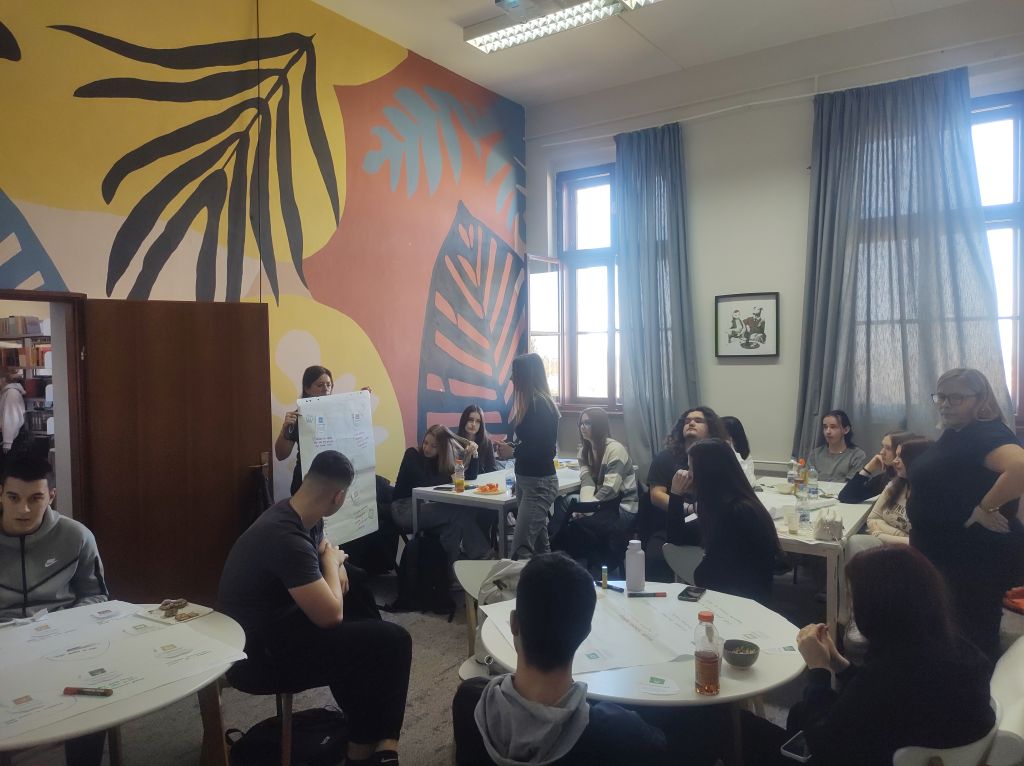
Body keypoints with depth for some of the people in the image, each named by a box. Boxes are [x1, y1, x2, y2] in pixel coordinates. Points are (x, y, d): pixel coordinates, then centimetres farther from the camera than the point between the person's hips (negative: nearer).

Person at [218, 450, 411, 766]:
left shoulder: (299, 517, -2)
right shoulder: (286, 537, -30)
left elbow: (323, 548, 20)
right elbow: (331, 616, -27)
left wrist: (336, 566, -3)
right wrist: (331, 562, -11)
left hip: (276, 621, 10)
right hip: (260, 649, -10)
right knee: (391, 642, -14)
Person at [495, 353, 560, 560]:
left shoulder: (540, 405, -17)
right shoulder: (533, 404, 11)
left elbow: (545, 448, -21)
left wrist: (513, 452, -11)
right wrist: (511, 447, 4)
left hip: (539, 483, -10)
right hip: (529, 480, 10)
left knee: (520, 550, -13)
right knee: (540, 546, 14)